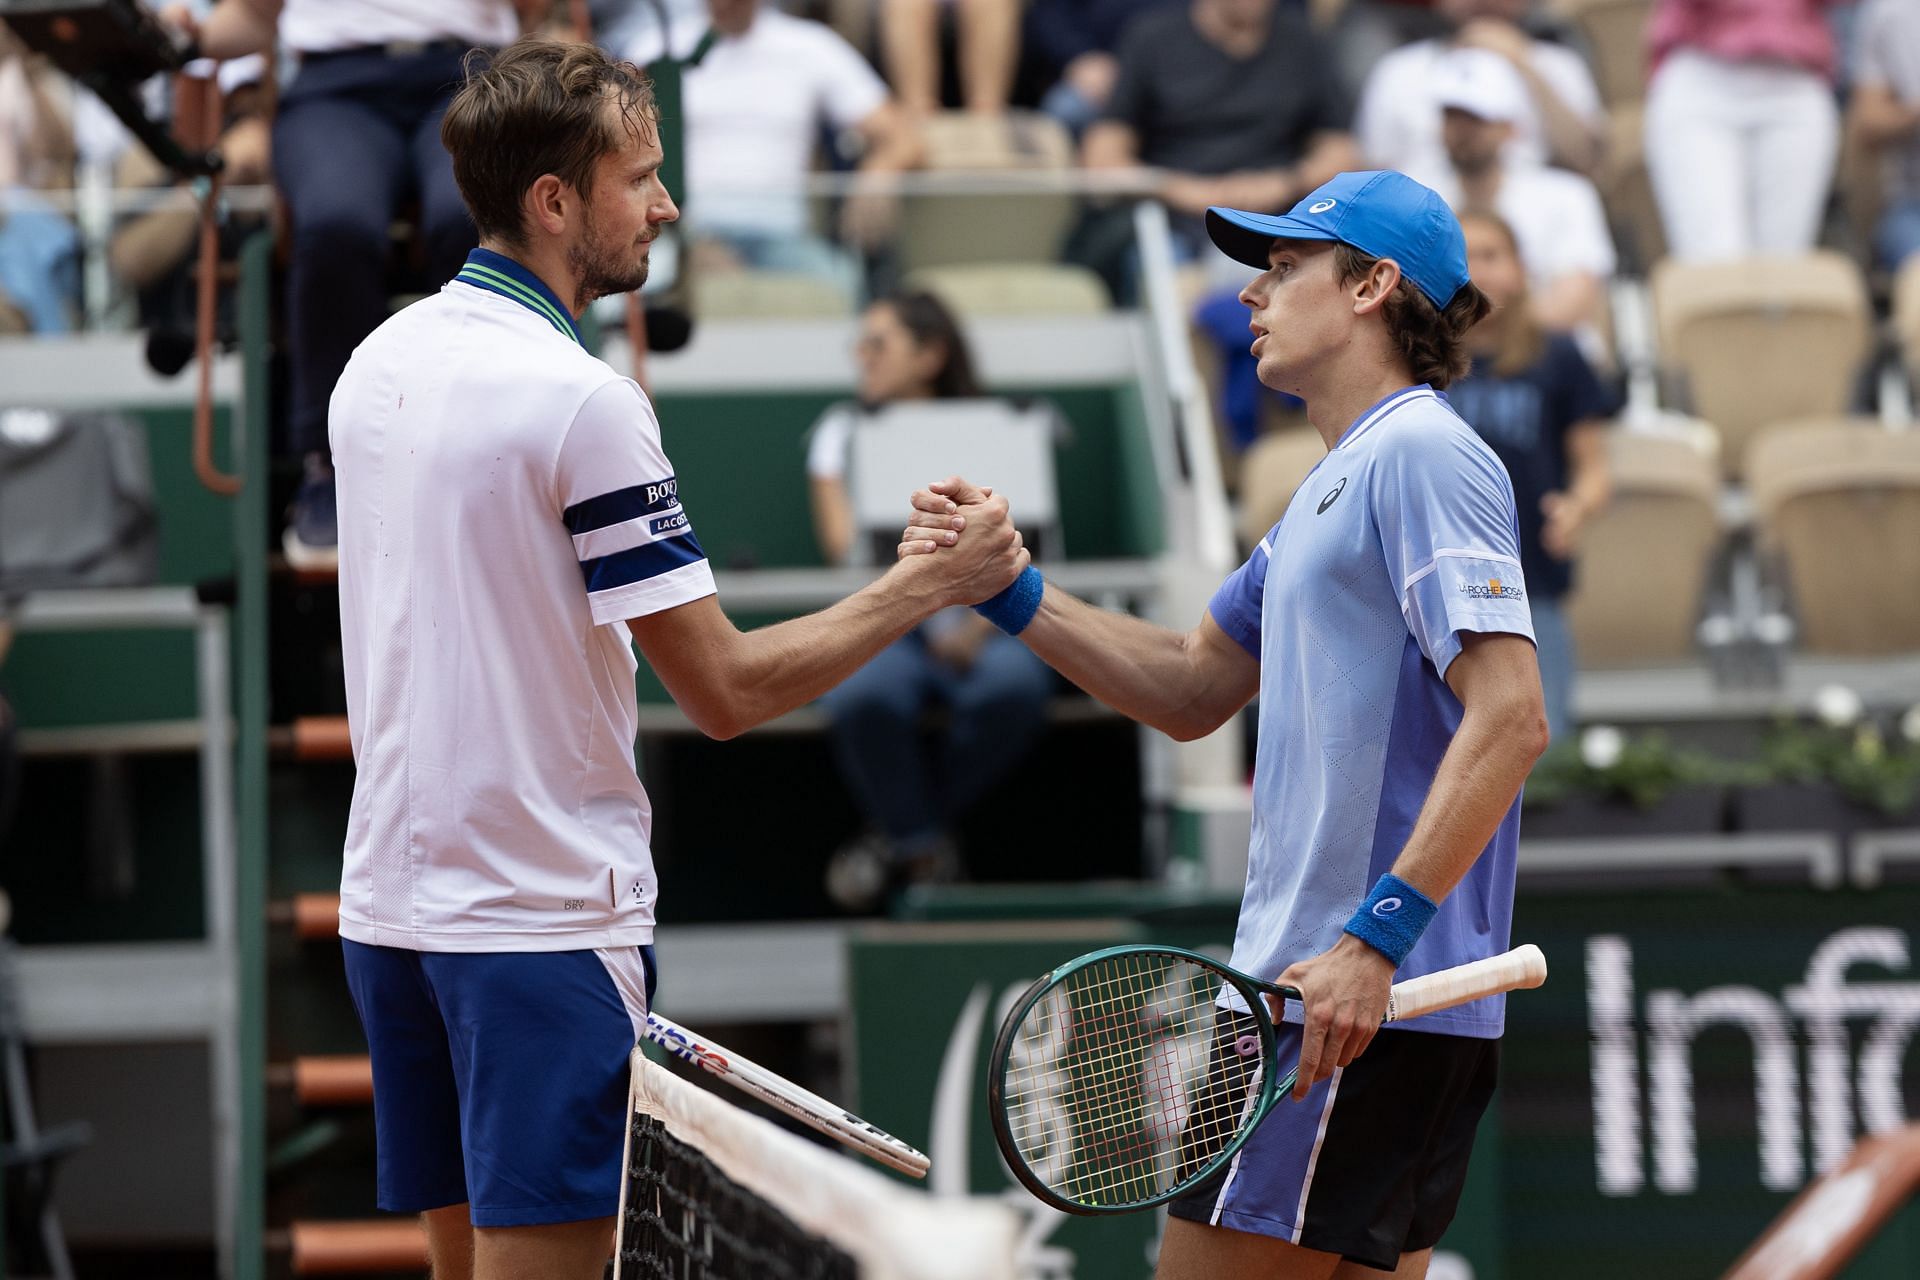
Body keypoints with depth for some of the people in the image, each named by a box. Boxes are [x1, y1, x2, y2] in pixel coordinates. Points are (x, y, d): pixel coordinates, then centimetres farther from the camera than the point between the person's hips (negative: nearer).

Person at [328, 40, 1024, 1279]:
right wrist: (931, 584, -7)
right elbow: (727, 689, -15)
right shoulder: (579, 400, -16)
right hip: (542, 920, -8)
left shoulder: (377, 367, 8)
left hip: (392, 899, 8)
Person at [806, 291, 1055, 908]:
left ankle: (902, 835, -11)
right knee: (863, 695, -37)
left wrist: (977, 628, -20)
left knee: (1011, 685, -36)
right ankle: (925, 845, -10)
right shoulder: (843, 430, 15)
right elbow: (842, 540, 1)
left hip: (979, 623, 0)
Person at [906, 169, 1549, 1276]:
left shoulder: (1422, 454, -11)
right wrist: (1012, 592, 15)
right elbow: (1192, 690, 28)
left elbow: (1511, 720, -21)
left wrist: (1374, 938, -27)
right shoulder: (1340, 482, 22)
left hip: (1361, 994, -10)